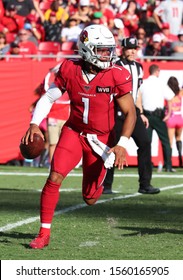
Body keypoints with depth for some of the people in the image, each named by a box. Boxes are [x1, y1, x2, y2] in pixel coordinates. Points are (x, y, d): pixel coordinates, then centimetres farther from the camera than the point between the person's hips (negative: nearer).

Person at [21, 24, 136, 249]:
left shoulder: (117, 77, -16)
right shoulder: (69, 70, -9)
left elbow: (130, 113, -10)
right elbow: (48, 97, 1)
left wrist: (122, 144, -23)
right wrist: (34, 124, -14)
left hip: (101, 139, -1)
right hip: (74, 132, 1)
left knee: (90, 198, 4)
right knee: (54, 178, -19)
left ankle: (96, 184, 44)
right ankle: (44, 233, -7)